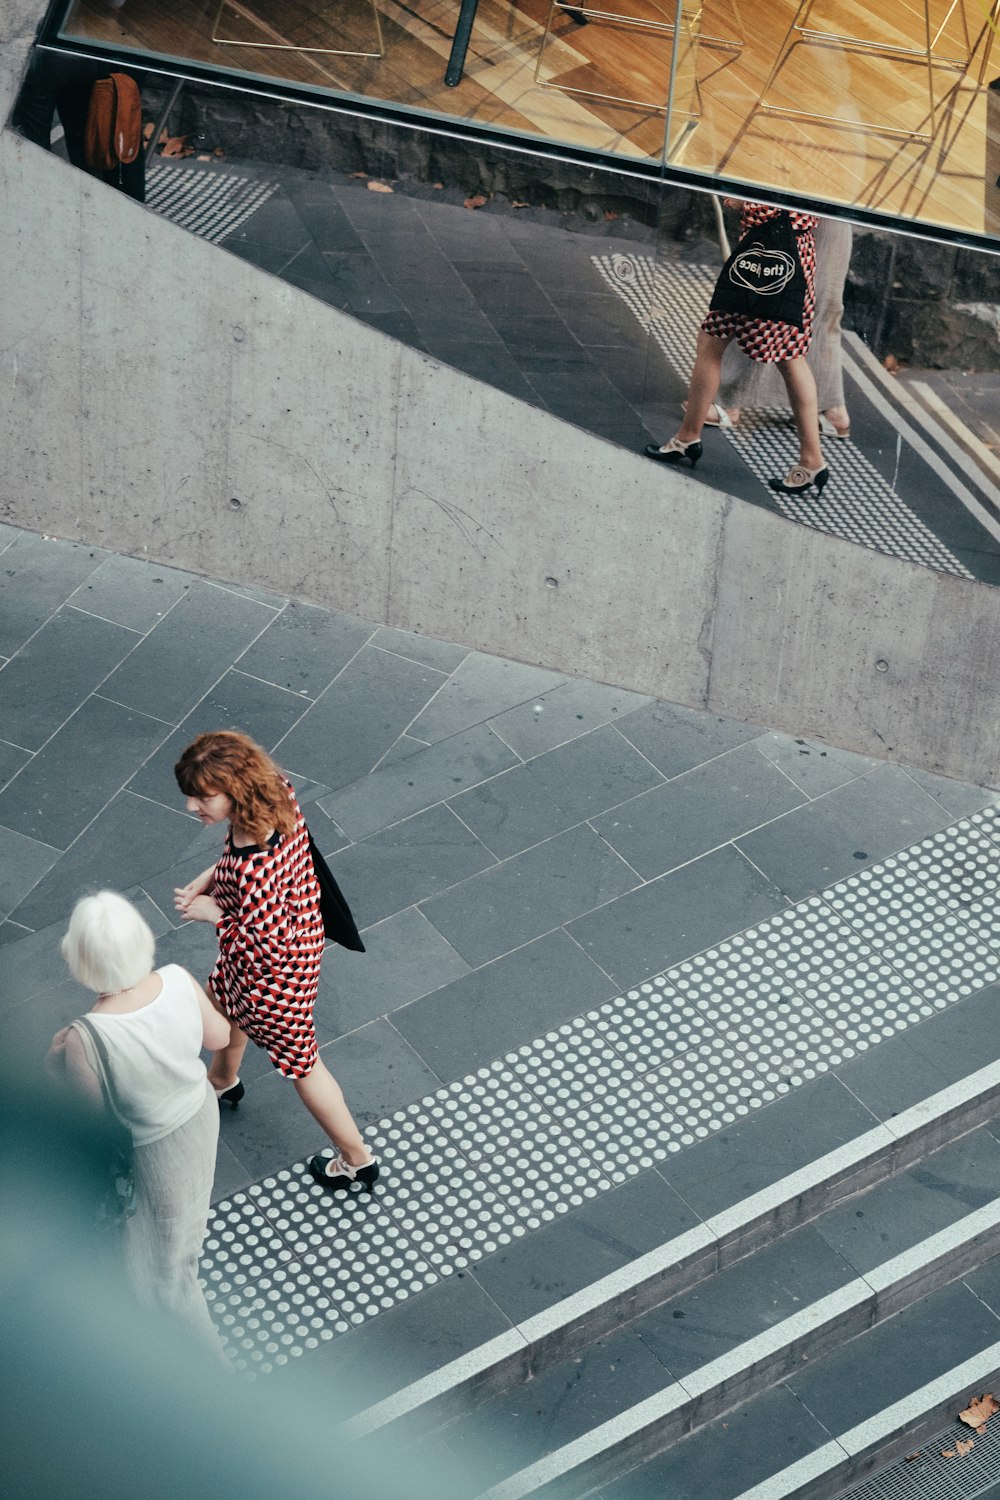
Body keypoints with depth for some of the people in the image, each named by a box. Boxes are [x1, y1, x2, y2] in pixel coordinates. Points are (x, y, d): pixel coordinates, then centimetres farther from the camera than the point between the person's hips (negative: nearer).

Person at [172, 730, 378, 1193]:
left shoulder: (252, 869, -44)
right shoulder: (278, 794, -19)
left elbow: (269, 946, -33)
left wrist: (214, 914, -21)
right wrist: (209, 876, -7)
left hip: (273, 973, -9)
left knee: (299, 1061, 16)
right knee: (224, 1000, 36)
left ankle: (357, 1159, 37)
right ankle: (222, 1082, 68)